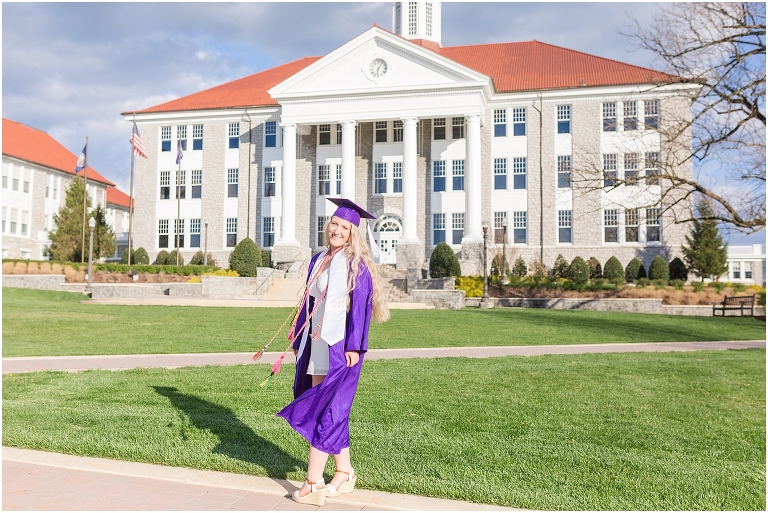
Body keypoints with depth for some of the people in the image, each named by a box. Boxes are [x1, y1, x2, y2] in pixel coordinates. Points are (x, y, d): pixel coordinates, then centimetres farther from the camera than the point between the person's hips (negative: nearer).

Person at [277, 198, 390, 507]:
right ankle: (345, 473, 24)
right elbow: (308, 303, 16)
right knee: (332, 411, 12)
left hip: (339, 346, -7)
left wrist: (353, 346, -19)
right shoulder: (318, 261, 13)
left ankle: (313, 483, 2)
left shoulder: (356, 264, -7)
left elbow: (361, 307, -13)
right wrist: (298, 341, 15)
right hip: (315, 343, 7)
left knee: (325, 411, -5)